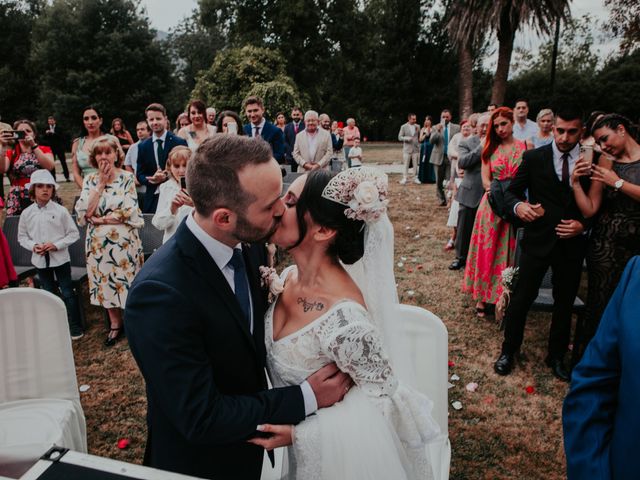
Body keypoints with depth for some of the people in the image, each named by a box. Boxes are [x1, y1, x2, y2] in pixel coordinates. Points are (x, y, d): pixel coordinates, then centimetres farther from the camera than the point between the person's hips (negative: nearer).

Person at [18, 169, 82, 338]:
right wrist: (33, 246, -11)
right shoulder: (27, 213, -1)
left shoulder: (60, 211, -9)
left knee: (67, 293, 3)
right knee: (49, 293, 16)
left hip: (60, 258, -3)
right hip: (40, 260, 3)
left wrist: (57, 245, -17)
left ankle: (75, 327, 15)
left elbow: (73, 233, -6)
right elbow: (22, 237, 8)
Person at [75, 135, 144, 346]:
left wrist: (100, 220, -10)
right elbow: (84, 212, -8)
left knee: (127, 280, 4)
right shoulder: (90, 180, 4)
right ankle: (115, 324, 29)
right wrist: (101, 184, -10)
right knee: (106, 281, 12)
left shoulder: (126, 178, -5)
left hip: (124, 240, -3)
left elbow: (129, 212, -14)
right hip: (99, 242, 4)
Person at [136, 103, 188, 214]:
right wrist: (151, 179, -13)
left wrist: (166, 177, -16)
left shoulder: (180, 142, -1)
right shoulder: (142, 146, 9)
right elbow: (139, 175, 9)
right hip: (152, 199, 3)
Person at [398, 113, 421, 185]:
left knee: (415, 165, 5)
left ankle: (415, 178, 13)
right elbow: (399, 137, -2)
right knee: (406, 165, -2)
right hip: (407, 149, -2)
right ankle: (404, 179, 3)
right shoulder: (404, 127, 0)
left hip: (416, 149, 3)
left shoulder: (417, 126, 8)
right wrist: (407, 138, -17)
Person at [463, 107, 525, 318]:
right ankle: (482, 297, 17)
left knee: (507, 252, 5)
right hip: (492, 205, 2)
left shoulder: (524, 147, 2)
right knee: (486, 251, 6)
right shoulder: (490, 148, 7)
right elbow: (485, 180, -1)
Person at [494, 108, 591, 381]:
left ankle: (556, 356, 33)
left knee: (565, 302, 14)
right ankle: (508, 351, 23)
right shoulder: (534, 158, -3)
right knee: (522, 297, 3)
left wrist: (583, 224, -12)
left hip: (572, 243, 2)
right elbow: (512, 191, -1)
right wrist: (518, 206, -22)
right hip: (538, 240, -2)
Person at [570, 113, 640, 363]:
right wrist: (576, 181, -11)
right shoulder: (606, 163, 5)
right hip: (605, 246, 1)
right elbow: (589, 209, 0)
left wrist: (618, 183, -13)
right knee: (599, 305, 5)